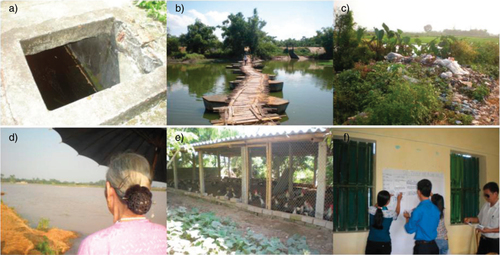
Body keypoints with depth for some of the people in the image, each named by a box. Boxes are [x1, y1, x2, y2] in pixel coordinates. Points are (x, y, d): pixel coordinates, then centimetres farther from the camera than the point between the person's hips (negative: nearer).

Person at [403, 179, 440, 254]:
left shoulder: (418, 210, -17)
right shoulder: (436, 209, 4)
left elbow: (410, 230, -9)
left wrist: (407, 218, 10)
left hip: (422, 247, -7)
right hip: (434, 246, 7)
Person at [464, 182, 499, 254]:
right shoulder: (485, 205, 4)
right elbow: (479, 219, 16)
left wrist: (490, 230, -28)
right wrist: (470, 219, 0)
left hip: (495, 241, -7)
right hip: (483, 239, 7)